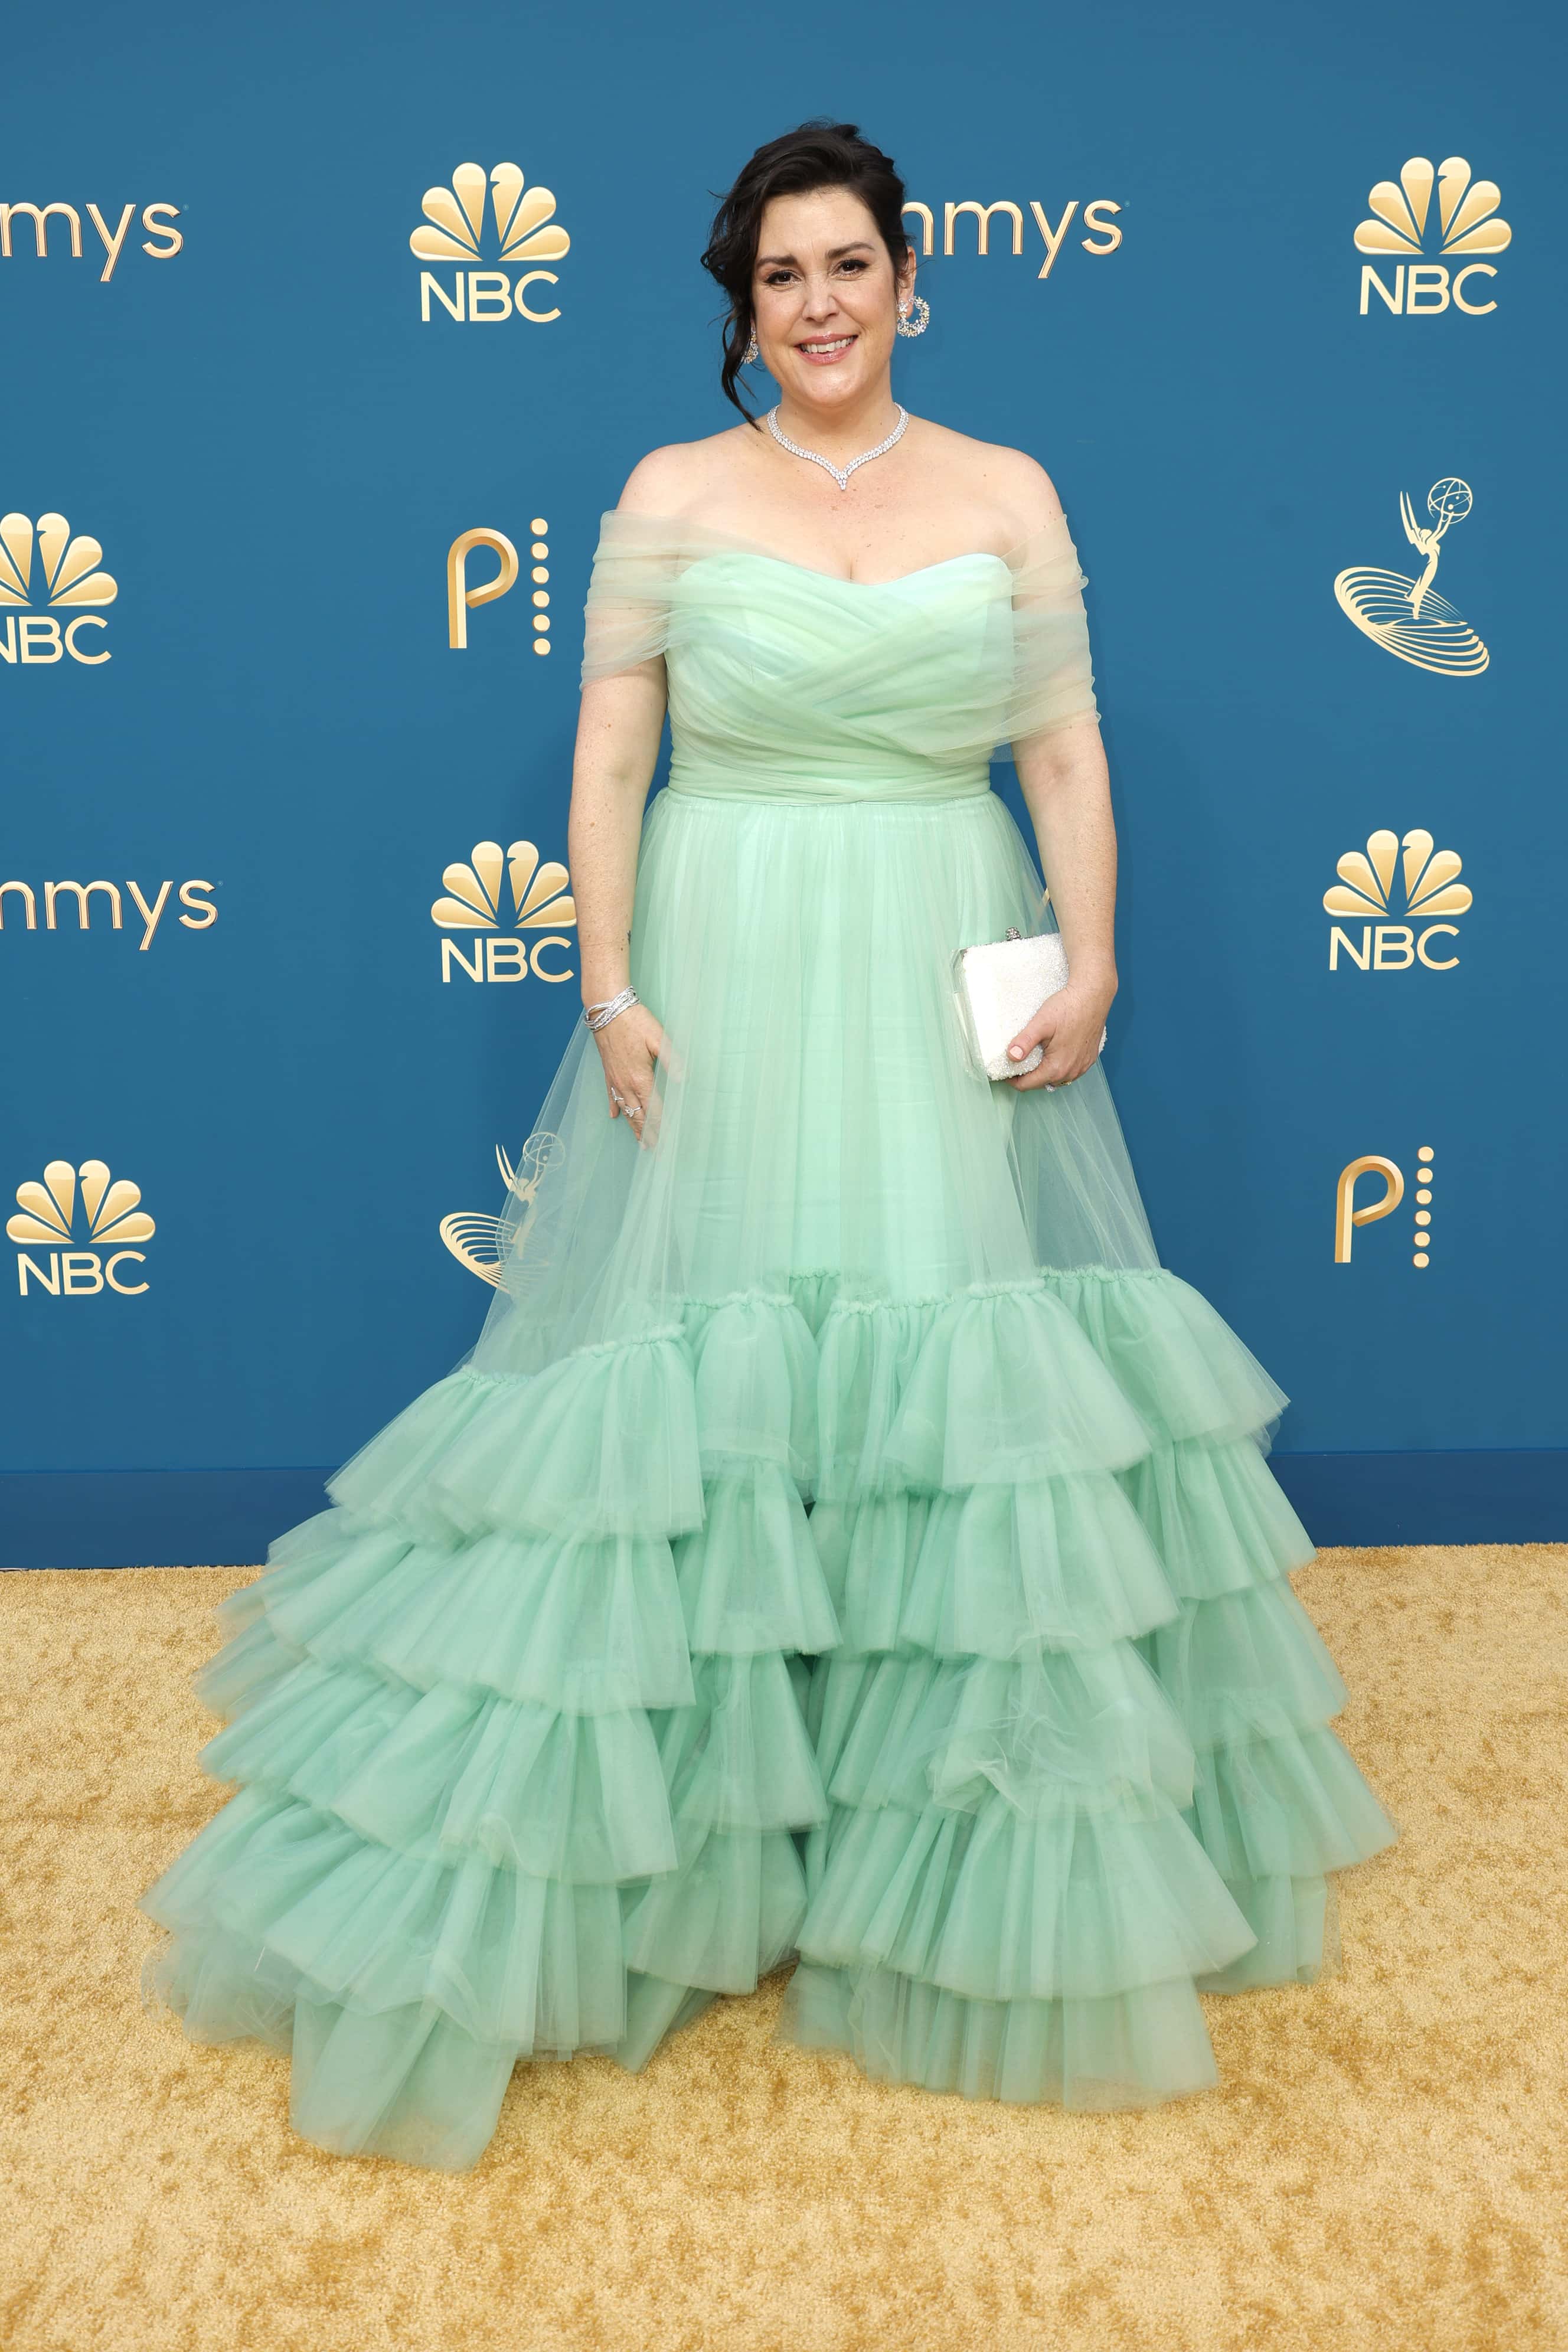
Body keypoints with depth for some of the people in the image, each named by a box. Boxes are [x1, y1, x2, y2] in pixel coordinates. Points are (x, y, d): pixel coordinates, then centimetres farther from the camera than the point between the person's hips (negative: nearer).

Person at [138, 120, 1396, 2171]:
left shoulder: (1009, 495, 8)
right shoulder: (670, 498, 4)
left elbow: (1068, 751, 6)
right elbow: (608, 756, 2)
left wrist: (1090, 958, -7)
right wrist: (609, 983, -8)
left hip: (946, 992, 2)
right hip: (722, 981, -1)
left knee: (970, 1360, 5)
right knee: (699, 1363, 1)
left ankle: (988, 1867, 25)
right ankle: (681, 1830, 20)